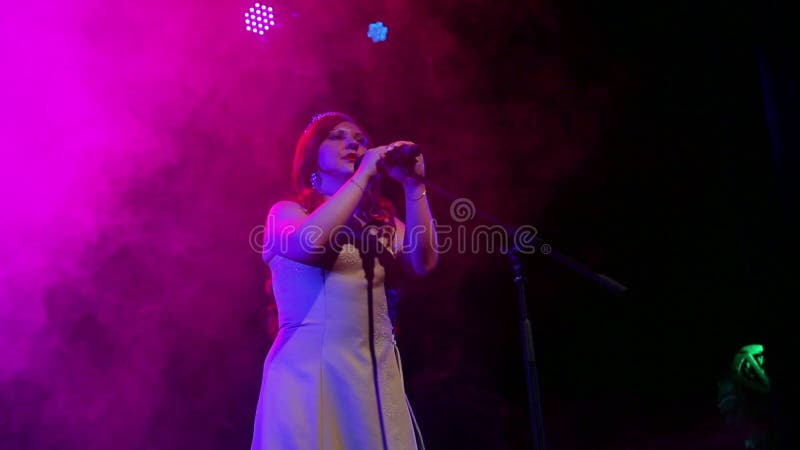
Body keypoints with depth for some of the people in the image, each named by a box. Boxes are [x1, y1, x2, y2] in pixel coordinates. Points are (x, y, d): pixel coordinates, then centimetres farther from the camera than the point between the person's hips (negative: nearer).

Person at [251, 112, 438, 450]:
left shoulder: (383, 222, 16)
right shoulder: (287, 212, 7)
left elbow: (423, 262, -1)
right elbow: (308, 241, -16)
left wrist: (413, 186, -7)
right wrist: (363, 175, -10)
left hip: (378, 375, 3)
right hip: (308, 369, -3)